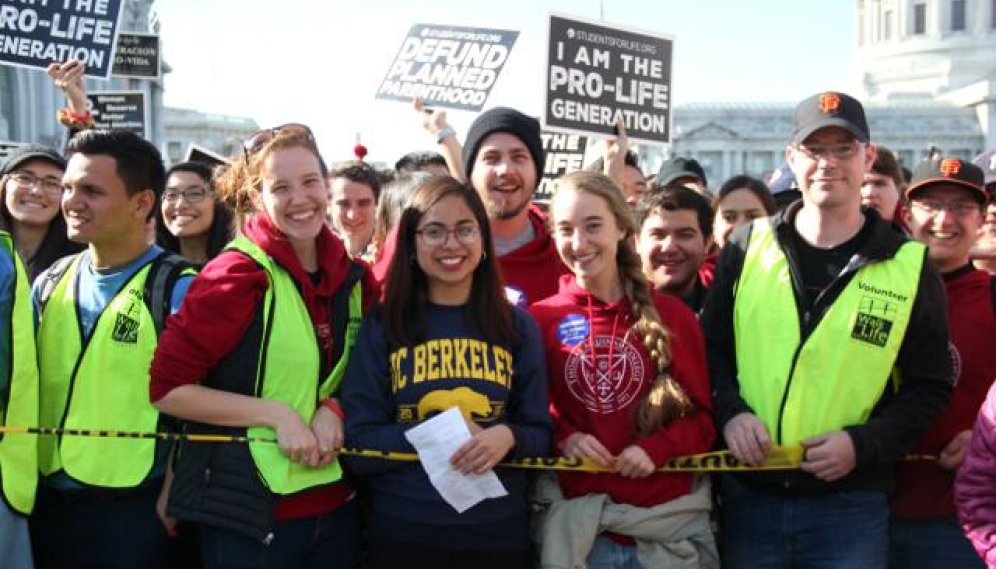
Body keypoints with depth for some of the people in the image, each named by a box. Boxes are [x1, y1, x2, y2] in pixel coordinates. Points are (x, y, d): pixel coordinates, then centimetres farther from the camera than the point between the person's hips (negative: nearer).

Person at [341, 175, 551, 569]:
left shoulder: (518, 327, 2)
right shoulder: (381, 326, -2)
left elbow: (539, 433, 4)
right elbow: (357, 445, -5)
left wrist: (508, 437, -17)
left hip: (499, 532, 1)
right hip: (402, 532, -1)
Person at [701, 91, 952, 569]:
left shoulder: (910, 268, 0)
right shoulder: (749, 247, 3)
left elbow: (930, 387, 3)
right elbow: (710, 345, 8)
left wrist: (863, 443, -11)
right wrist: (730, 411, -10)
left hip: (848, 506, -1)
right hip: (747, 497, 2)